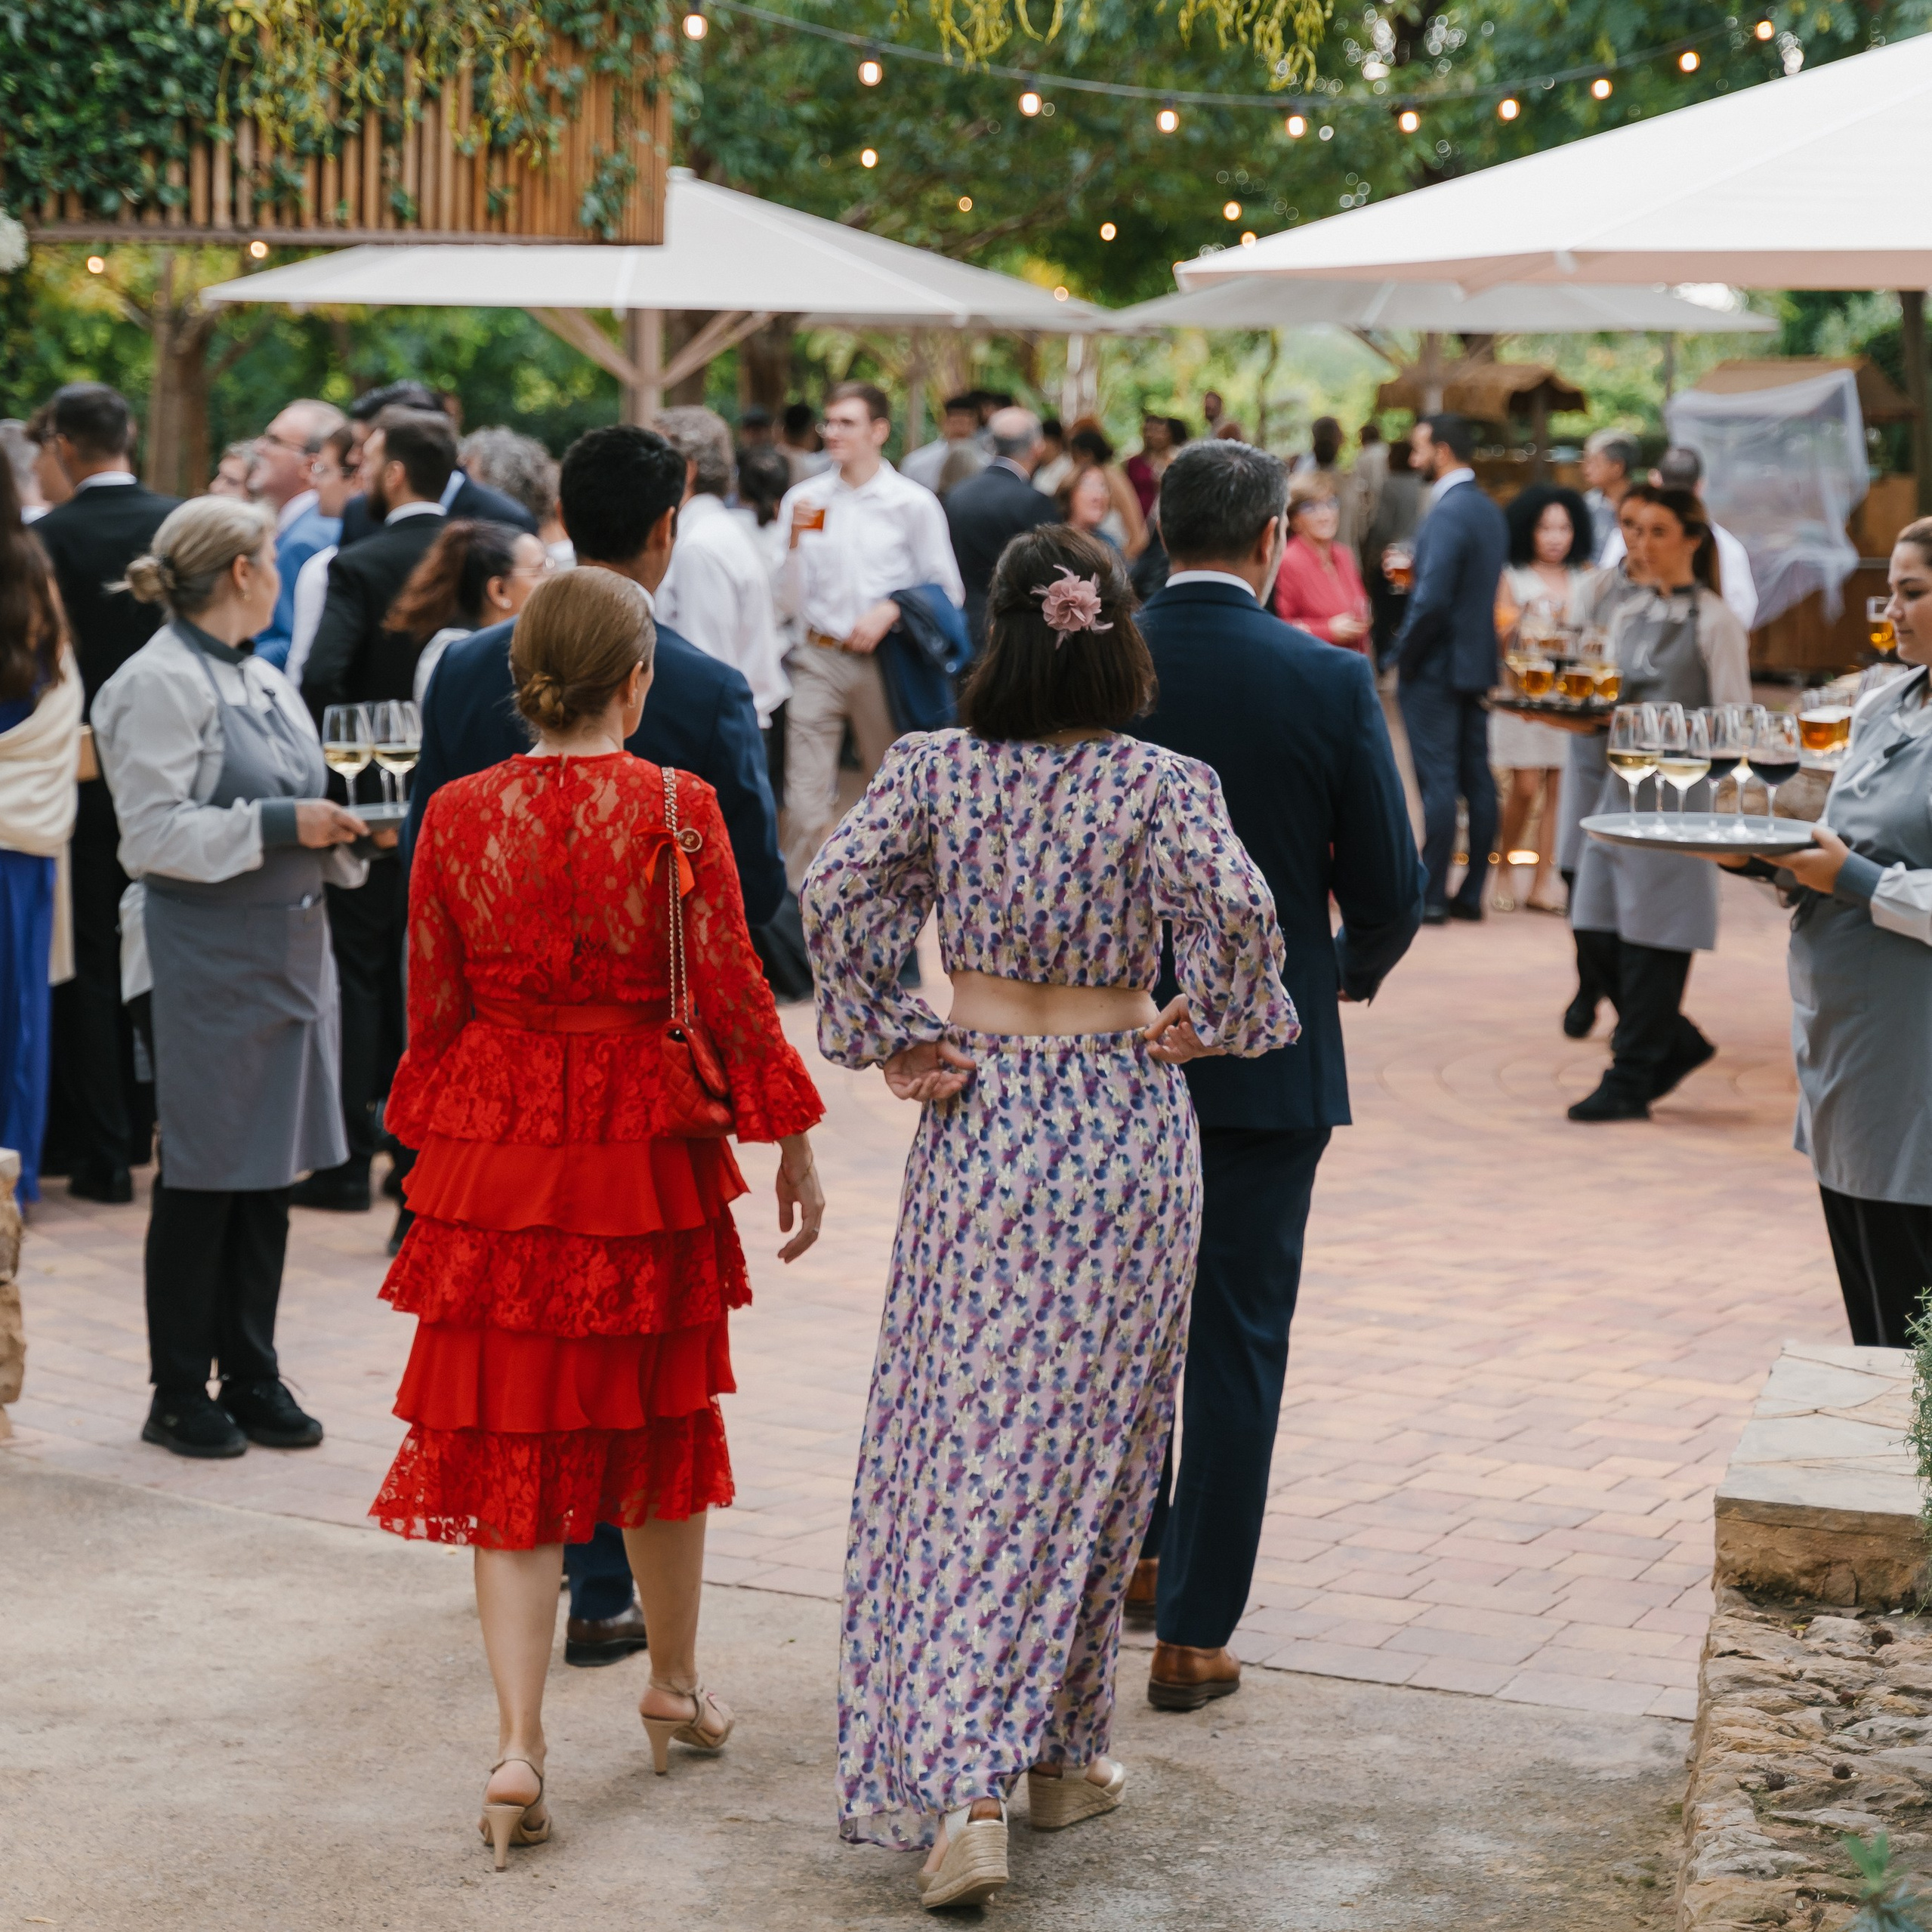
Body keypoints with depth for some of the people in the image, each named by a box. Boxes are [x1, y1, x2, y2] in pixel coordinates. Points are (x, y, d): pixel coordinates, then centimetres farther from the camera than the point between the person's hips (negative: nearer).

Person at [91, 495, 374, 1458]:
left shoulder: (264, 679, 15)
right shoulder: (161, 683, -11)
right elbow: (153, 832, -17)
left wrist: (337, 834, 1)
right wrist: (282, 826, -19)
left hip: (290, 942, 8)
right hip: (210, 955, -8)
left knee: (267, 1170, 12)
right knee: (203, 1178, -1)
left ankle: (252, 1378, 21)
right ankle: (179, 1395, 10)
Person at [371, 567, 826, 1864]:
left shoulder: (457, 815, -3)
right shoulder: (676, 808, -10)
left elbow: (434, 1011, 3)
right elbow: (732, 994, -8)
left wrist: (440, 1152, 16)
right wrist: (795, 1147, 2)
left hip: (495, 1159, 1)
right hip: (647, 1154, -1)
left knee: (510, 1444, 5)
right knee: (660, 1418, 19)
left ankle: (519, 1747, -5)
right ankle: (677, 1686, 36)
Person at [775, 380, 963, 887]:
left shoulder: (913, 504, 1)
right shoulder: (804, 499, 6)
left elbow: (947, 591, 3)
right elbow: (792, 601, 5)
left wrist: (891, 610, -11)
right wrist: (796, 540, -9)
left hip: (883, 660, -1)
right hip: (819, 659, 1)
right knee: (806, 800, -8)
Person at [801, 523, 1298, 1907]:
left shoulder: (935, 768, -2)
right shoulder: (1163, 784, -8)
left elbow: (837, 892, -12)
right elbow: (1236, 913, -22)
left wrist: (890, 1042, -4)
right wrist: (1209, 1021, -4)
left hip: (976, 1120, 1)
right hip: (1124, 1130, -1)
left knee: (960, 1445, 4)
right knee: (1088, 1447, 11)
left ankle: (960, 1789, -4)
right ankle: (1063, 1754, 22)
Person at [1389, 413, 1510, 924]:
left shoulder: (1448, 513, -17)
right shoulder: (1490, 511, 11)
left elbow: (1433, 599, -23)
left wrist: (1405, 653, -11)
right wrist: (1410, 569, 14)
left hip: (1435, 668, -9)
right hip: (1479, 663, 9)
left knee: (1437, 781, -6)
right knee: (1476, 778, 9)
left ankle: (1431, 896, -3)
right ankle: (1471, 892, 14)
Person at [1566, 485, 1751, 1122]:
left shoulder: (1715, 623, -5)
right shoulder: (1630, 618, 15)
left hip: (1679, 789, -7)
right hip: (1623, 780, 7)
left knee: (1652, 935, -4)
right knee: (1596, 928, 3)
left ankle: (1630, 1081, 3)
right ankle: (1675, 1042, 22)